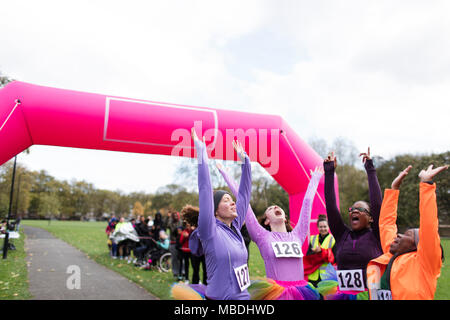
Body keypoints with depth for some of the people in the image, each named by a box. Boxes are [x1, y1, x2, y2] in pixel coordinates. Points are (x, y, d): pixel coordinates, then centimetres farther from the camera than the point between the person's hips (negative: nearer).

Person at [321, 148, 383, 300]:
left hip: (370, 294, -2)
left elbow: (377, 203, -11)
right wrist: (329, 171, -4)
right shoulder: (342, 235, 6)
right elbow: (330, 205, -1)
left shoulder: (375, 236, 0)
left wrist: (370, 169, -11)